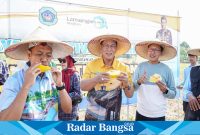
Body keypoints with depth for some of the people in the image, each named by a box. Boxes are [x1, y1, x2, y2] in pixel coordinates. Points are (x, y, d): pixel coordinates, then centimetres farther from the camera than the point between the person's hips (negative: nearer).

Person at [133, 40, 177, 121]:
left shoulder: (166, 69, -4)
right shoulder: (140, 66, 0)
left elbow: (173, 94, 0)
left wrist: (165, 90, -20)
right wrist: (138, 82, -18)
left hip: (159, 114, -1)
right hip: (141, 112, 1)